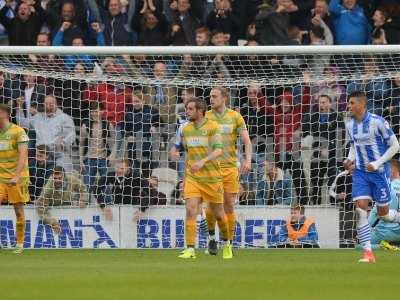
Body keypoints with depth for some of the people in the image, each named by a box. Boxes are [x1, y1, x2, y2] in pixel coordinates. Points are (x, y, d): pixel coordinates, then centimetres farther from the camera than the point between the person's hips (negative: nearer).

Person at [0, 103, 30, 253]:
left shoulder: (18, 132, -8)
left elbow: (23, 155, -16)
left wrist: (16, 176, -26)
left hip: (17, 178, -4)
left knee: (19, 210, 1)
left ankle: (20, 243, 12)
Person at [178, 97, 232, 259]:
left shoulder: (212, 127, -8)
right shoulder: (186, 130, 9)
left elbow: (218, 150, -18)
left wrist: (203, 161, -34)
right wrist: (186, 176, 21)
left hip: (212, 177, -3)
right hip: (192, 178, 3)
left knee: (218, 214, 8)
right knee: (190, 211, -14)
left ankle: (226, 244, 33)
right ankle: (190, 249, -15)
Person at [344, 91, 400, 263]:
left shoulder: (377, 122, -15)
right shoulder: (350, 125, 4)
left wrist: (377, 163, -17)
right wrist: (350, 160, 0)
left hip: (379, 172, -4)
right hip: (360, 173, 4)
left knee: (383, 213, 2)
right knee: (361, 210, -11)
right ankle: (368, 253, -9)